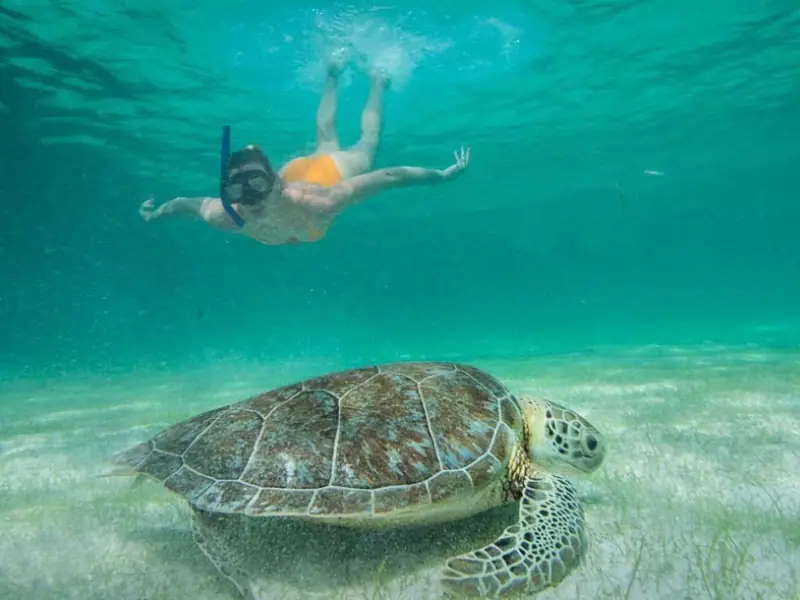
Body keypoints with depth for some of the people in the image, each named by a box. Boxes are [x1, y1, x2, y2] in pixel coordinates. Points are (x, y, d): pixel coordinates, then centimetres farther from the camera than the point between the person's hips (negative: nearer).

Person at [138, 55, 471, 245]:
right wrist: (157, 212, 3)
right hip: (297, 170, 3)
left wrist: (443, 175, -31)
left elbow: (386, 177, -41)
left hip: (335, 172, -3)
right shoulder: (224, 217, -38)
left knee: (367, 143, 29)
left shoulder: (315, 205, -49)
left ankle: (376, 83, 55)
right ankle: (332, 77, 60)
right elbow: (187, 202, -16)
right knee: (326, 145, 35)